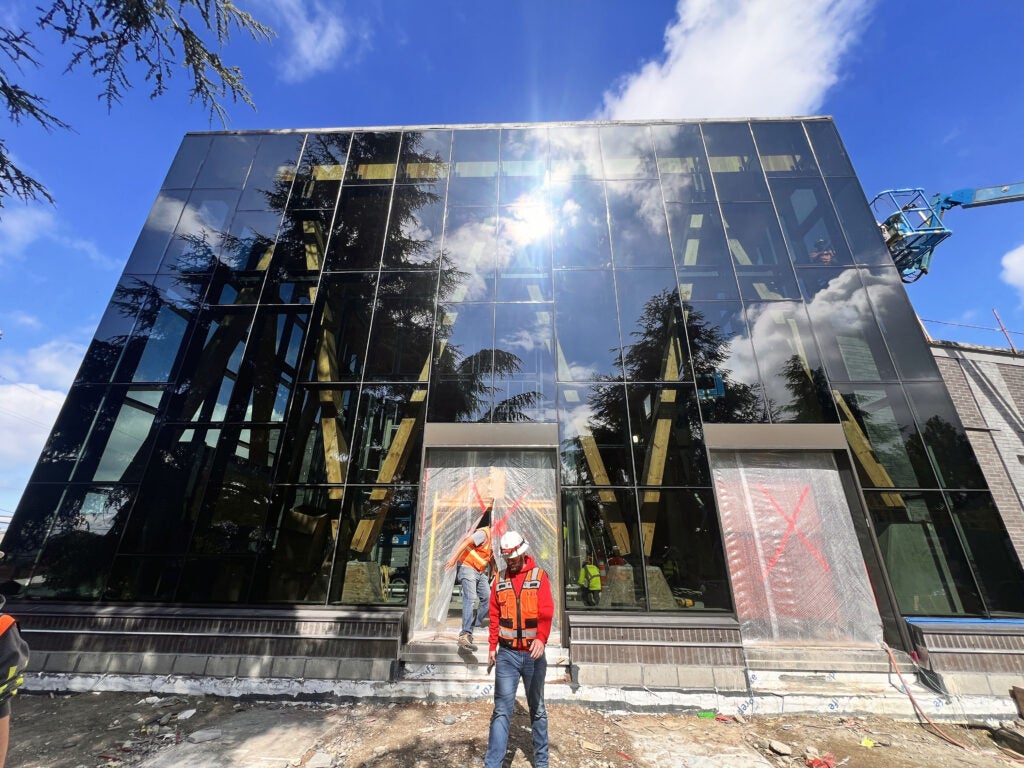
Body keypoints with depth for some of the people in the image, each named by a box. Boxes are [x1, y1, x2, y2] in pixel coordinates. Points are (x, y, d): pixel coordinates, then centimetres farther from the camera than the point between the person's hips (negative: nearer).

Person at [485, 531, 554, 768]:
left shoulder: (539, 576, -7)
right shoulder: (500, 580, 3)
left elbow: (546, 612, -17)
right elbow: (495, 616, 8)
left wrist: (541, 638, -32)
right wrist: (492, 646, 3)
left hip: (533, 654, -1)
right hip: (507, 654, 1)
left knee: (537, 709, 16)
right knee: (502, 709, 1)